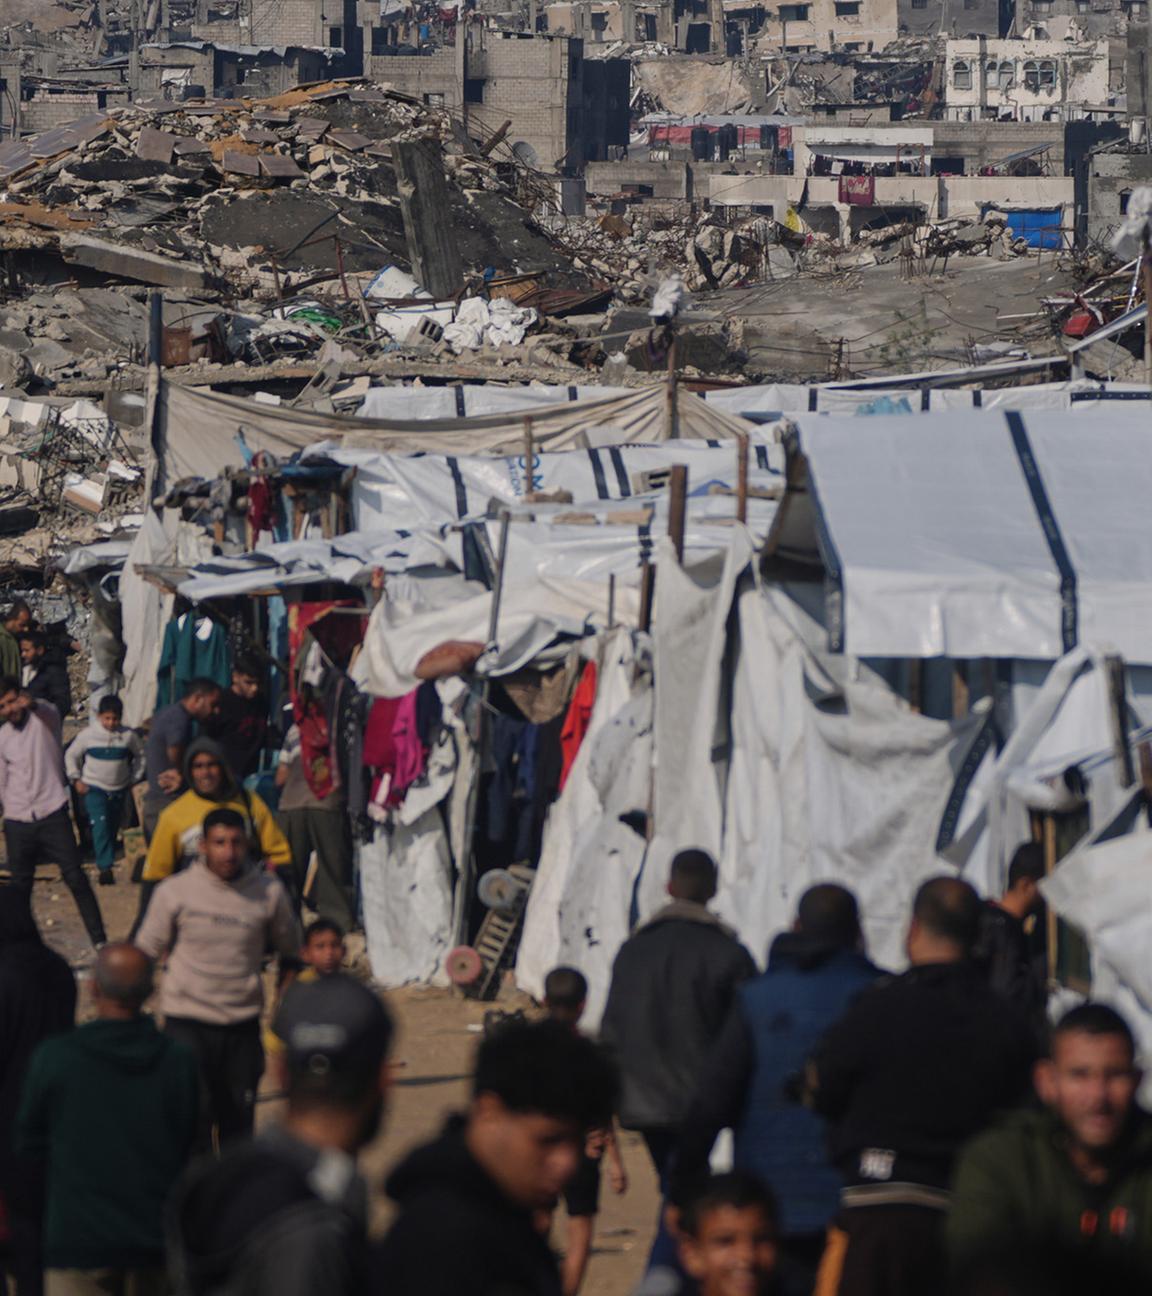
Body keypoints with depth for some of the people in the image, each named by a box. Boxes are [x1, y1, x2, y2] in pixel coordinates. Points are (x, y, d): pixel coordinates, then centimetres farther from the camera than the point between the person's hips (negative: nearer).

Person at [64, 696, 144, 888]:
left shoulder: (129, 736, -4)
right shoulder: (88, 735, -8)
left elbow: (140, 755, 13)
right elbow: (71, 755, 6)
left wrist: (134, 778, 9)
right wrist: (76, 779, 2)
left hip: (119, 790, 3)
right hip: (94, 788, -3)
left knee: (113, 829, 9)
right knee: (100, 826, -18)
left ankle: (105, 866, 22)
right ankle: (105, 867, -22)